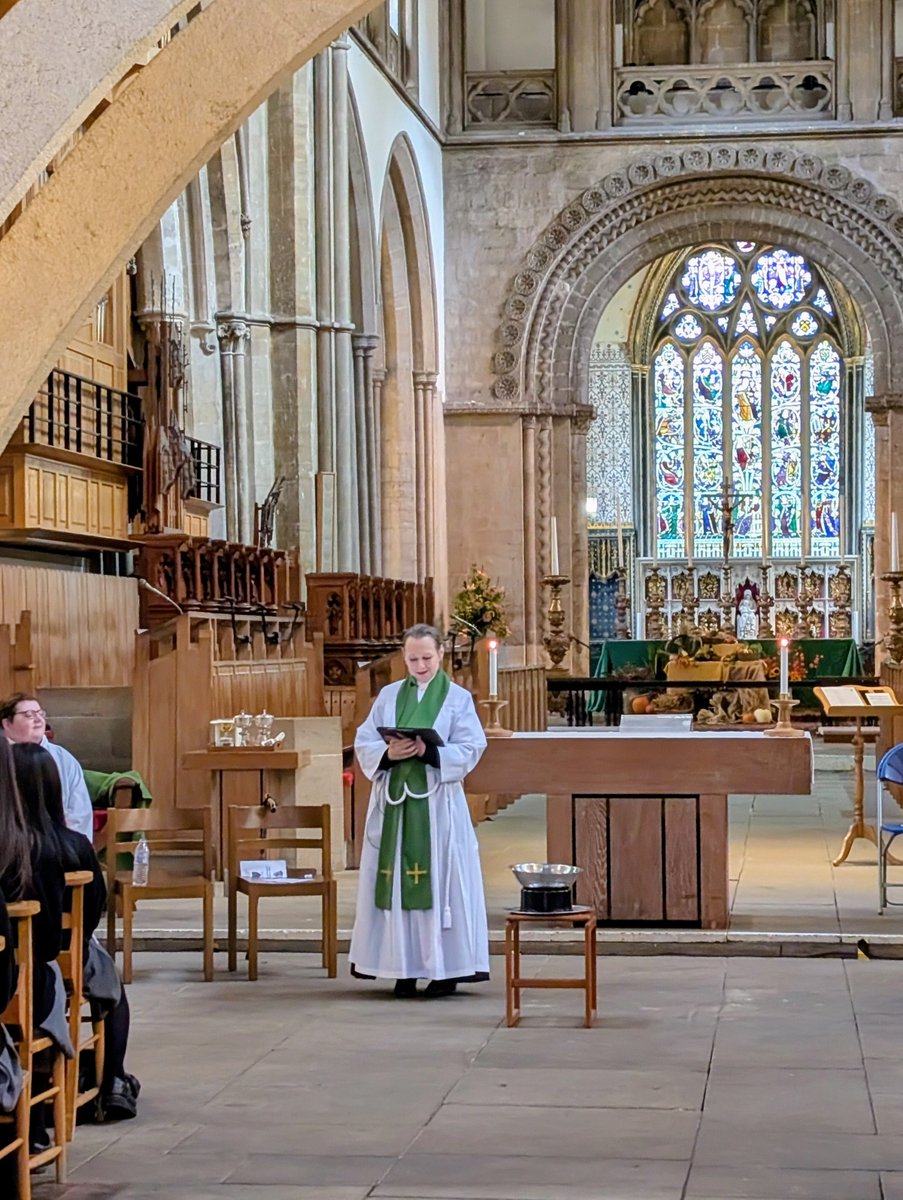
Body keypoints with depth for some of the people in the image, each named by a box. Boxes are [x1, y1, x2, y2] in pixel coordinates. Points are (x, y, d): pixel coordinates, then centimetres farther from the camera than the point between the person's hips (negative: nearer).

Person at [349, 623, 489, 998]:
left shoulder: (459, 699, 4)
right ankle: (404, 968, 7)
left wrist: (428, 752, -21)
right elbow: (364, 743, 6)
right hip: (393, 802, 3)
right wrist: (388, 753, -15)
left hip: (437, 805, -3)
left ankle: (444, 968, 3)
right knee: (396, 883, 1)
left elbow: (469, 751, -5)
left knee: (439, 881, -3)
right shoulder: (388, 696, 12)